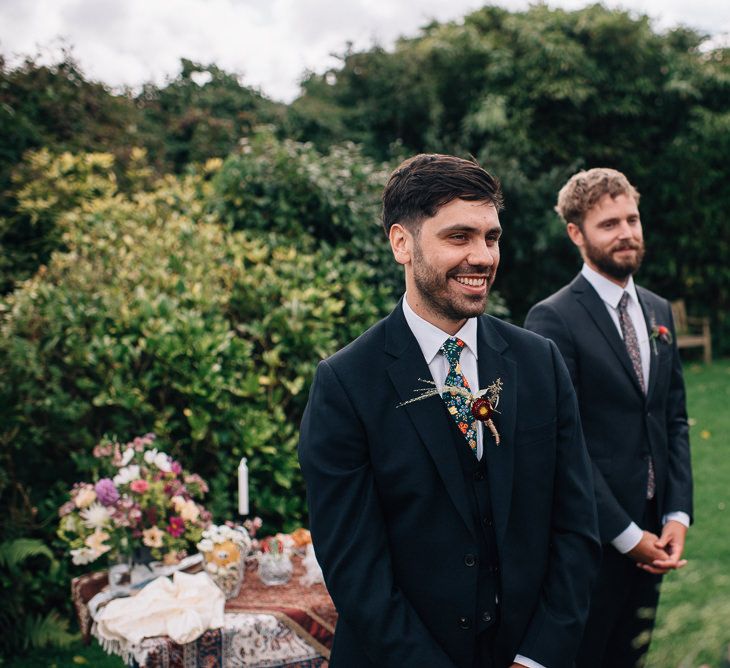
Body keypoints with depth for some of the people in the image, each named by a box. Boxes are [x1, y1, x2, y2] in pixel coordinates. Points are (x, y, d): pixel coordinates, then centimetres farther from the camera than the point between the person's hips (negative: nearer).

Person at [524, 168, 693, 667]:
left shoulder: (659, 311, 9)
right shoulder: (553, 320, -14)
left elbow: (675, 420, 10)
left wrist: (677, 515, 0)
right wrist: (626, 534, -14)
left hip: (651, 534, 6)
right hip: (593, 537, -6)